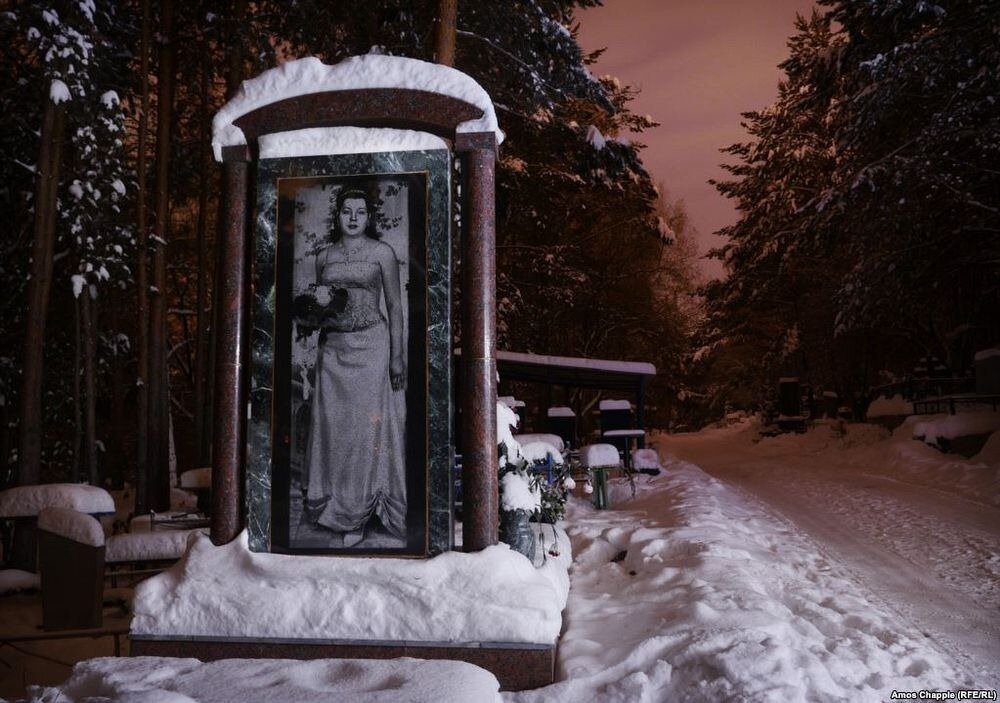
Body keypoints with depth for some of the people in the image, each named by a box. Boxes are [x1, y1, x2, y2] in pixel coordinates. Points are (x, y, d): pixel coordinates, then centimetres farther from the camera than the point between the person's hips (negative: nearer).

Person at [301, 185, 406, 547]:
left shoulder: (382, 252, 1)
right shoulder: (323, 256, 12)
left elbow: (394, 306, 0)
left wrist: (397, 355, -6)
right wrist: (319, 300, -4)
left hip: (370, 345, -3)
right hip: (333, 347, 4)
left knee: (369, 424, -2)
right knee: (333, 425, 3)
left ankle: (362, 510, 10)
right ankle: (342, 508, 15)